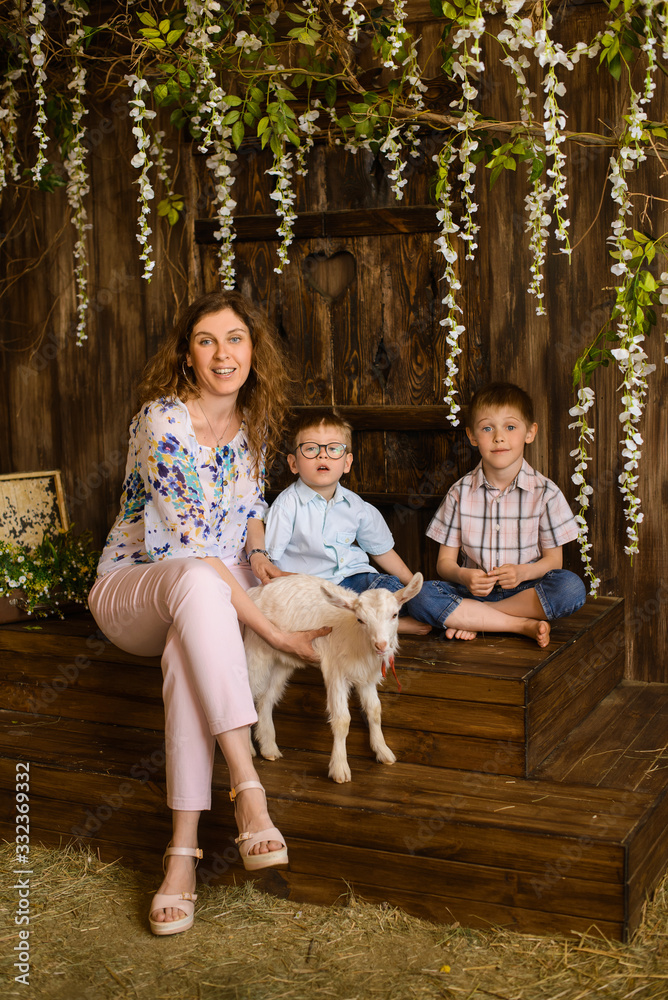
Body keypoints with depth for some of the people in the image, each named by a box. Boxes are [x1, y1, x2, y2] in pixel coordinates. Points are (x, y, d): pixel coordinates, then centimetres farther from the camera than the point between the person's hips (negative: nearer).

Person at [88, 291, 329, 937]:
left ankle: (183, 850, -36)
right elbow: (193, 552, -27)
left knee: (188, 650, -35)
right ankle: (248, 789, -45)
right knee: (198, 585, -41)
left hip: (210, 594, 4)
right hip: (132, 585, -4)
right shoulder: (162, 422, -20)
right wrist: (277, 634, -30)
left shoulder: (254, 420, 1)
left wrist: (258, 555, -3)